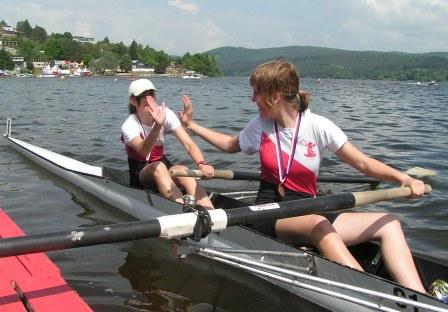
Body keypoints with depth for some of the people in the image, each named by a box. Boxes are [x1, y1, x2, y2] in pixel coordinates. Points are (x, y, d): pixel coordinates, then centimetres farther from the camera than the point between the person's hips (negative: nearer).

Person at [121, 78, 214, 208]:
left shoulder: (166, 114, -8)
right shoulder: (129, 126, -18)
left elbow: (188, 143, -19)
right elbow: (143, 151, -40)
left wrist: (202, 163, -39)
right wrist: (157, 126, -58)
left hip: (164, 165, 3)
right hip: (140, 173, -3)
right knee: (159, 167, -36)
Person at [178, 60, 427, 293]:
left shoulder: (318, 126, -4)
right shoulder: (260, 126, 5)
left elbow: (363, 163, -6)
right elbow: (230, 144, 25)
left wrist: (402, 178, -22)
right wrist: (191, 125, 23)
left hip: (308, 210, 2)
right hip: (270, 213, -1)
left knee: (388, 224, -14)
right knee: (319, 225, -36)